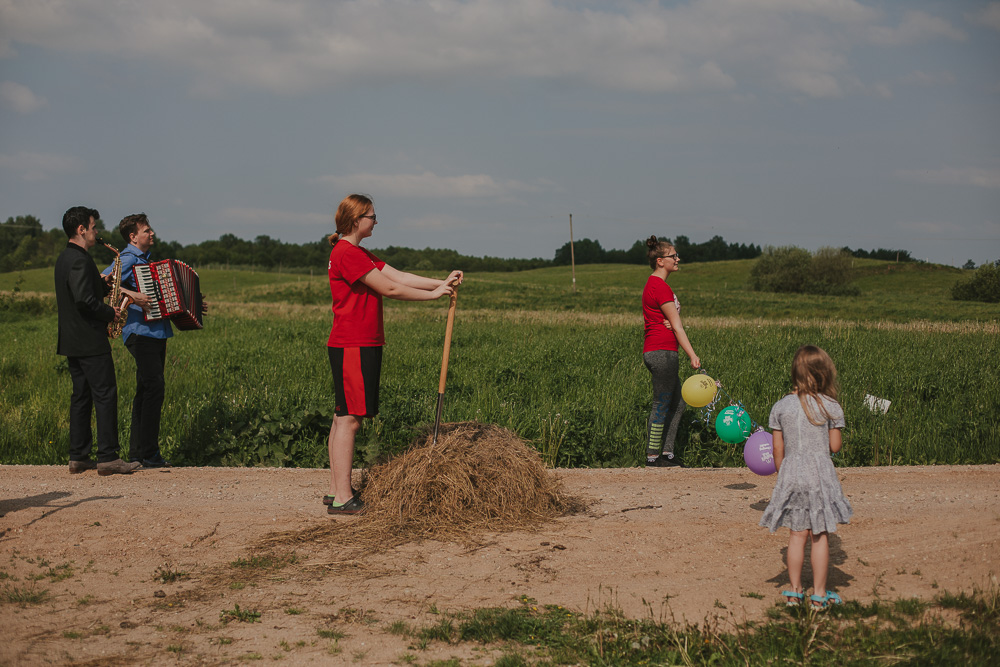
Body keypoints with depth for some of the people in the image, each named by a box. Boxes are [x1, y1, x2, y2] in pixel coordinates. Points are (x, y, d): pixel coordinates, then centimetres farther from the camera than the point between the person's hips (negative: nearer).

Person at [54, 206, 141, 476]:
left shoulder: (65, 258, 15)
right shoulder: (80, 260, -17)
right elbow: (84, 299, -26)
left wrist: (106, 285, 7)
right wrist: (109, 313, -12)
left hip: (72, 342, 10)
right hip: (90, 342, -10)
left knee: (81, 396, 11)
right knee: (106, 395, -6)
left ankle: (78, 457, 12)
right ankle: (107, 457, -6)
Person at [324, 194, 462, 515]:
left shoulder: (359, 254, 19)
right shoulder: (346, 254, -14)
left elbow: (399, 276, 11)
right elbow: (389, 288, -16)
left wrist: (440, 282, 1)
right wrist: (433, 294, -8)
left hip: (361, 345, 11)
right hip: (353, 346, -11)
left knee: (343, 417, 11)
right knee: (349, 418, -9)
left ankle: (336, 491, 16)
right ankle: (343, 498, -8)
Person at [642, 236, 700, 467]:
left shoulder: (655, 284, 17)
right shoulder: (660, 287, -15)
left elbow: (675, 322, 11)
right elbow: (677, 326, -16)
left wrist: (671, 321, -13)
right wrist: (692, 355, -16)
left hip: (660, 353, 10)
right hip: (662, 351, -10)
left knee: (677, 403, 13)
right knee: (661, 405, -3)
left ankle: (667, 452, 17)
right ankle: (653, 456, 3)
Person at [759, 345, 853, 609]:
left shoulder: (780, 407, 1)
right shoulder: (831, 407, -5)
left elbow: (778, 450, 5)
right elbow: (835, 446, 0)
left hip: (791, 474, 3)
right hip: (820, 474, -2)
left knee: (797, 535, 11)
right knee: (820, 536, 5)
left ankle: (794, 591, 16)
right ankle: (819, 594, 11)